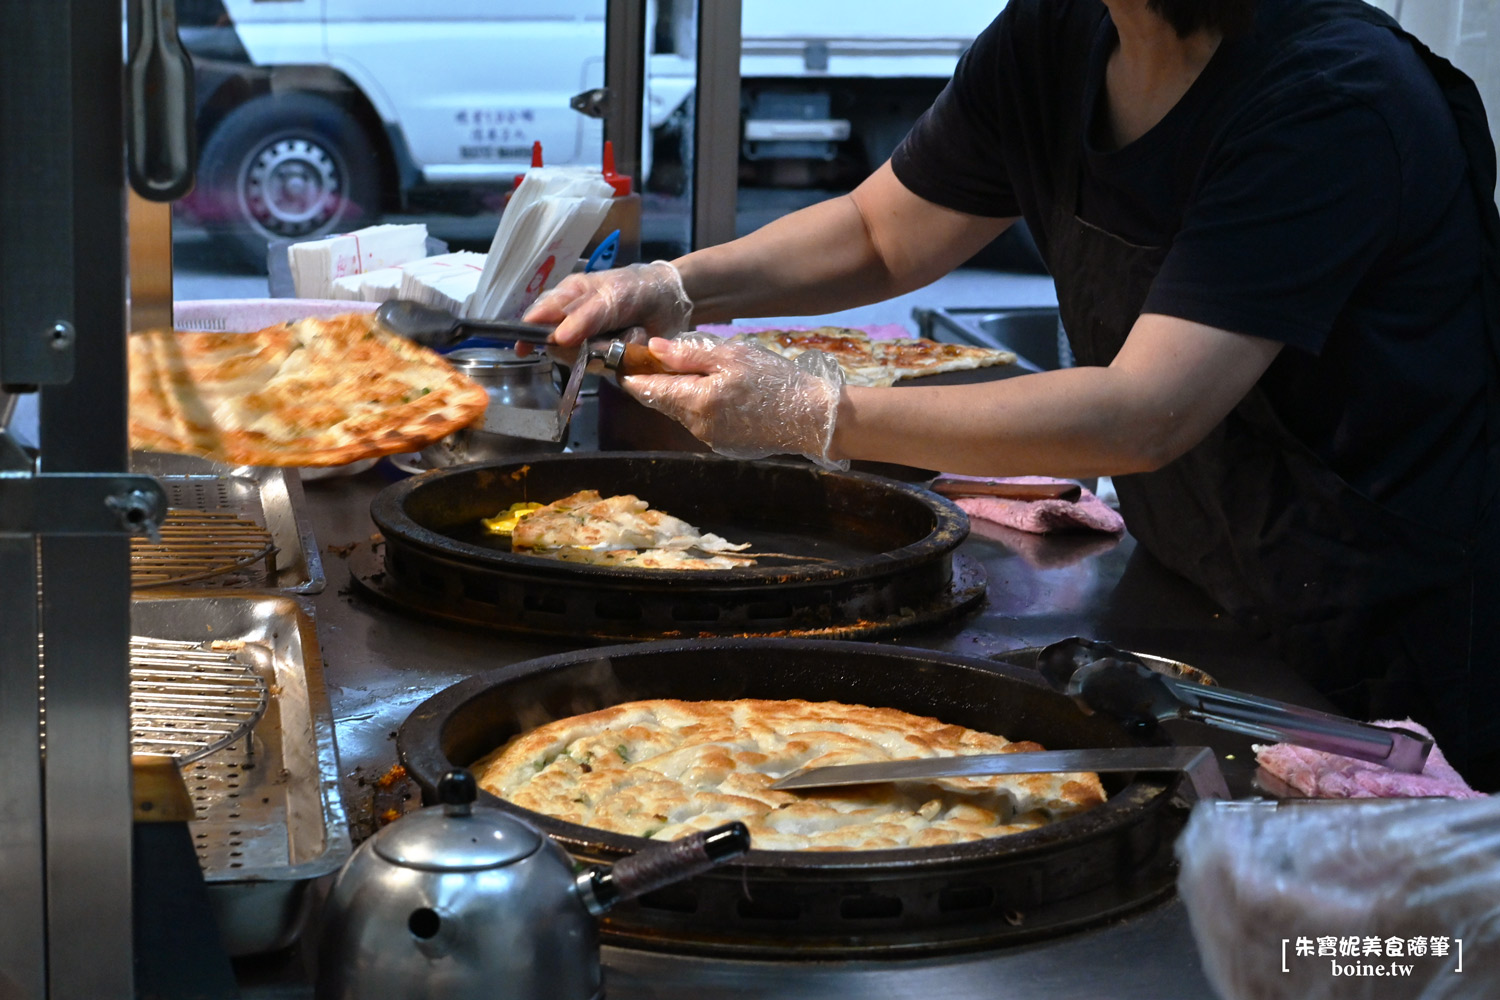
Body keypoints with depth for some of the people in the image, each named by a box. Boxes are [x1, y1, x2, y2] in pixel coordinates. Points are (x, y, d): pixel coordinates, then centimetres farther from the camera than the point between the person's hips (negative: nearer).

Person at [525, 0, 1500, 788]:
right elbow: (880, 233, 11)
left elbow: (1146, 415, -34)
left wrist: (810, 412, -34)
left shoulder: (1334, 98, -28)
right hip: (1198, 603, 7)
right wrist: (672, 288, -6)